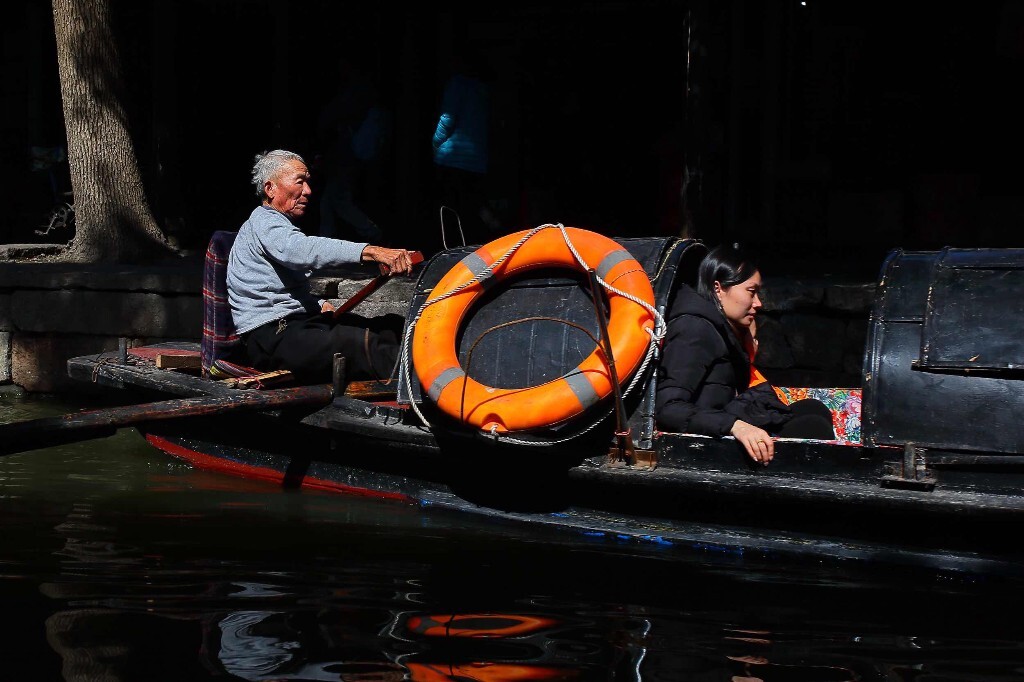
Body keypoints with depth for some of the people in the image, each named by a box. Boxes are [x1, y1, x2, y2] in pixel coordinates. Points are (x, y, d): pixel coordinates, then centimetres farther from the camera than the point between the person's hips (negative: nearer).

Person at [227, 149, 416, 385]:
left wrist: (320, 305, 12)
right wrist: (371, 251, -40)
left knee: (392, 326, -9)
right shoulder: (263, 224, -8)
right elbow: (306, 251, -29)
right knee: (364, 343, -34)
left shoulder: (278, 225, 27)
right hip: (272, 337, -10)